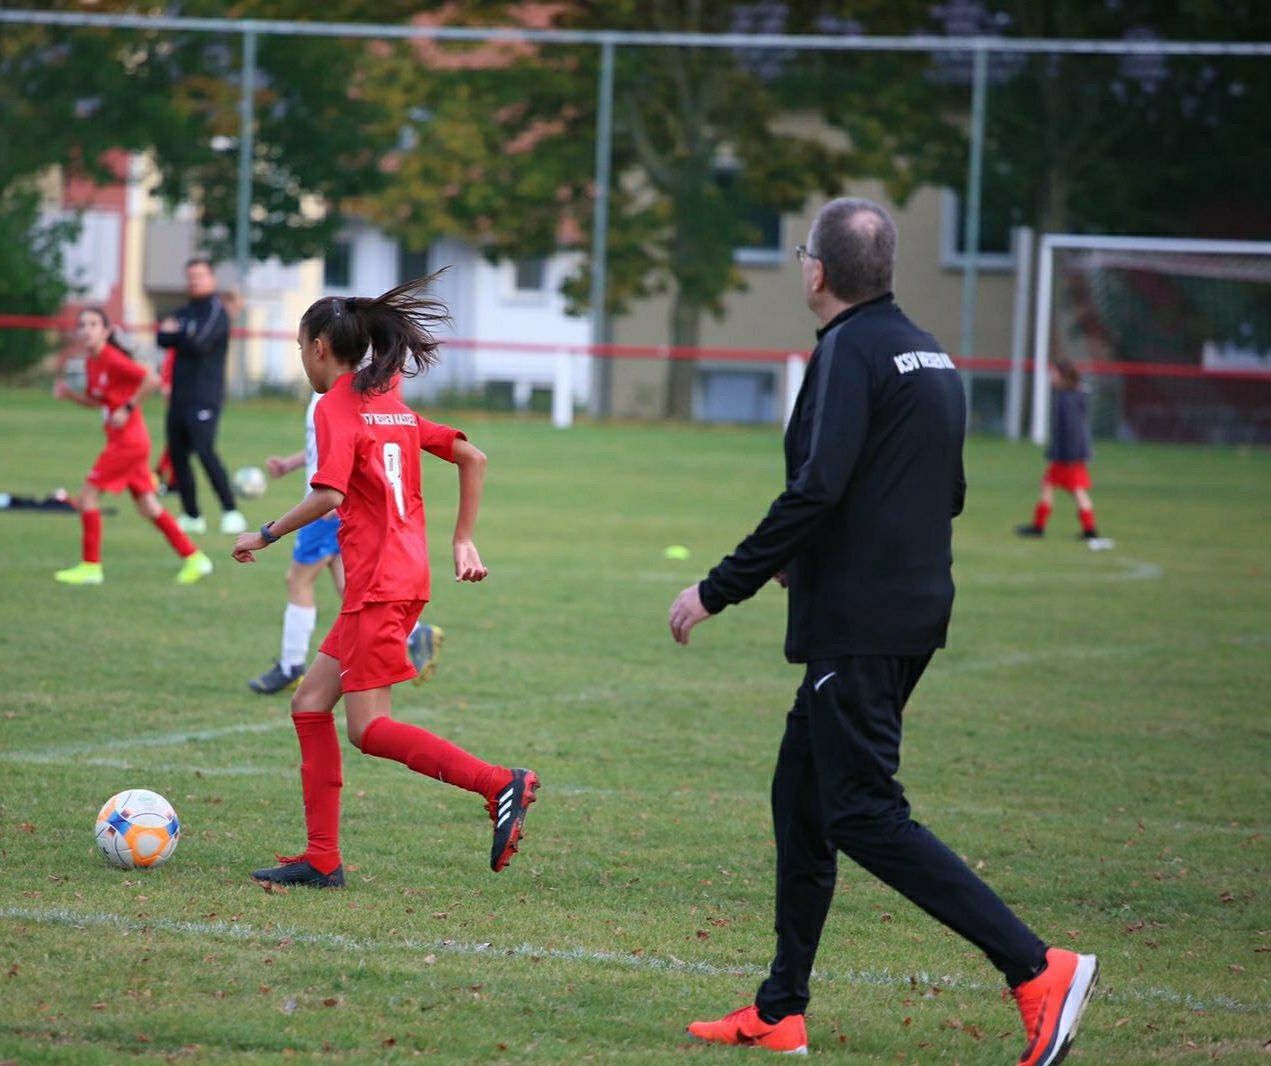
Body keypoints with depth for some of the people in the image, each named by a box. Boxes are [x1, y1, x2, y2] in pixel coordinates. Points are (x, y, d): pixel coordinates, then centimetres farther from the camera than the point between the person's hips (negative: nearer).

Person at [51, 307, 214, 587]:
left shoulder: (112, 359, -17)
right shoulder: (91, 362, 10)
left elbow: (152, 379, -25)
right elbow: (96, 400, 21)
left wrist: (127, 409, -23)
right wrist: (69, 394, 5)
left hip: (127, 441, -9)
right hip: (132, 441, 9)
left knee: (88, 495, -6)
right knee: (148, 506, 11)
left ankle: (90, 567, 1)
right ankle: (193, 558, 15)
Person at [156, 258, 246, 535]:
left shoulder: (215, 310, -5)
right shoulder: (185, 311, 17)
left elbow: (200, 343, -18)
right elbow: (163, 338, 5)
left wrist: (176, 333, -1)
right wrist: (185, 337, -12)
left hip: (204, 396, -8)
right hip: (180, 395, 8)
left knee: (204, 451, -19)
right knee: (177, 455, 7)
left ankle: (231, 512, -16)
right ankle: (192, 516, 17)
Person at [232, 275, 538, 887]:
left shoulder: (335, 407, -9)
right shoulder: (393, 405, 17)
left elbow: (329, 496, -22)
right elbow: (473, 458, 17)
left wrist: (266, 535, -10)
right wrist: (463, 541, 19)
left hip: (378, 584, -9)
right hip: (405, 577, 9)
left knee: (370, 729, -7)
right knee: (310, 705, 10)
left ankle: (501, 785, -15)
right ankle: (322, 860, 7)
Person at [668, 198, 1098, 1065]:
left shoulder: (851, 351, -13)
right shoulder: (932, 357, 15)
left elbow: (815, 491, -22)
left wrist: (720, 590, -16)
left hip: (857, 626, -10)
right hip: (917, 611, 10)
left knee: (865, 816, -9)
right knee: (801, 795, 16)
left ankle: (1038, 969, -17)